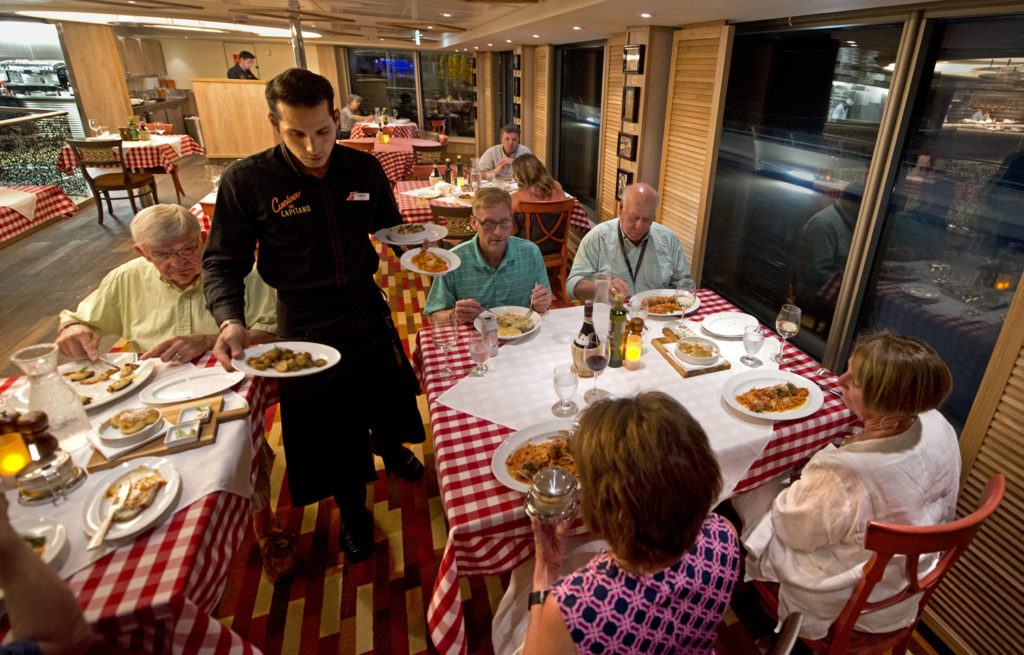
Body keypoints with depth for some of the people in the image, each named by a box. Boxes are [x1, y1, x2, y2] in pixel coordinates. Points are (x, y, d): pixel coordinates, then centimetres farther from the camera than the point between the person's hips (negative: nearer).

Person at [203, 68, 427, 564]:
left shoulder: (364, 169, -6)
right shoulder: (246, 181, -15)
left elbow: (392, 229, 9)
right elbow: (223, 262, -10)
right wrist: (230, 321, -27)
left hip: (368, 313, 3)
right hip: (304, 327, -2)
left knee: (388, 393, 23)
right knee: (329, 429, 13)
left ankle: (389, 448, 60)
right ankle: (352, 511, 41)